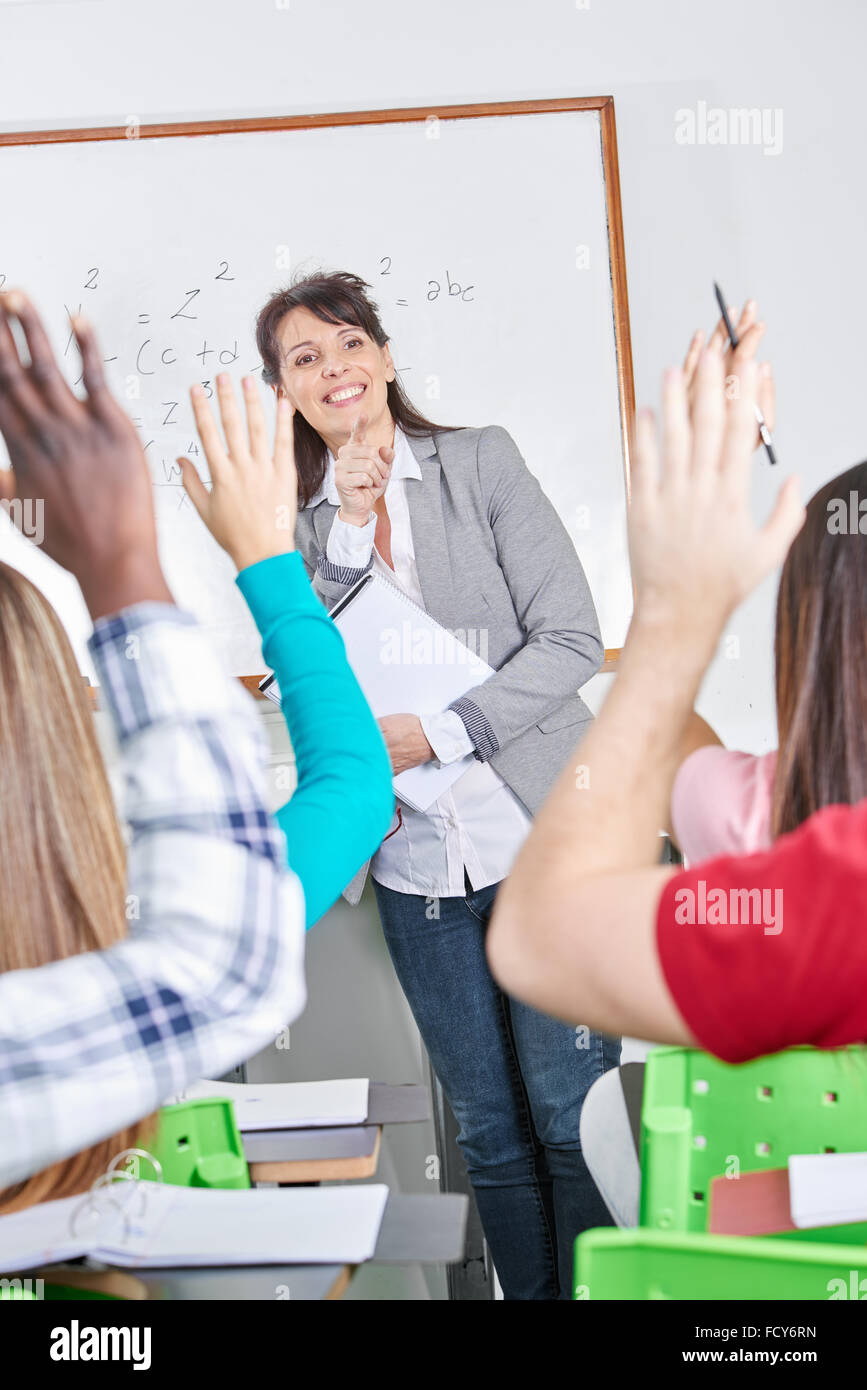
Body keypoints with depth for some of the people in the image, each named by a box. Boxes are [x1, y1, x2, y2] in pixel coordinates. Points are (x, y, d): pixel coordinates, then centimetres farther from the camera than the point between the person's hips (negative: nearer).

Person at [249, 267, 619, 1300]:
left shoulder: (480, 461, 0)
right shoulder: (301, 522, 9)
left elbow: (570, 639, -7)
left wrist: (439, 734, -17)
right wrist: (350, 524, -11)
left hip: (540, 841, -3)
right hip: (414, 866, 3)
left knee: (574, 1118, 4)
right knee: (488, 1132, 14)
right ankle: (528, 1293, 31)